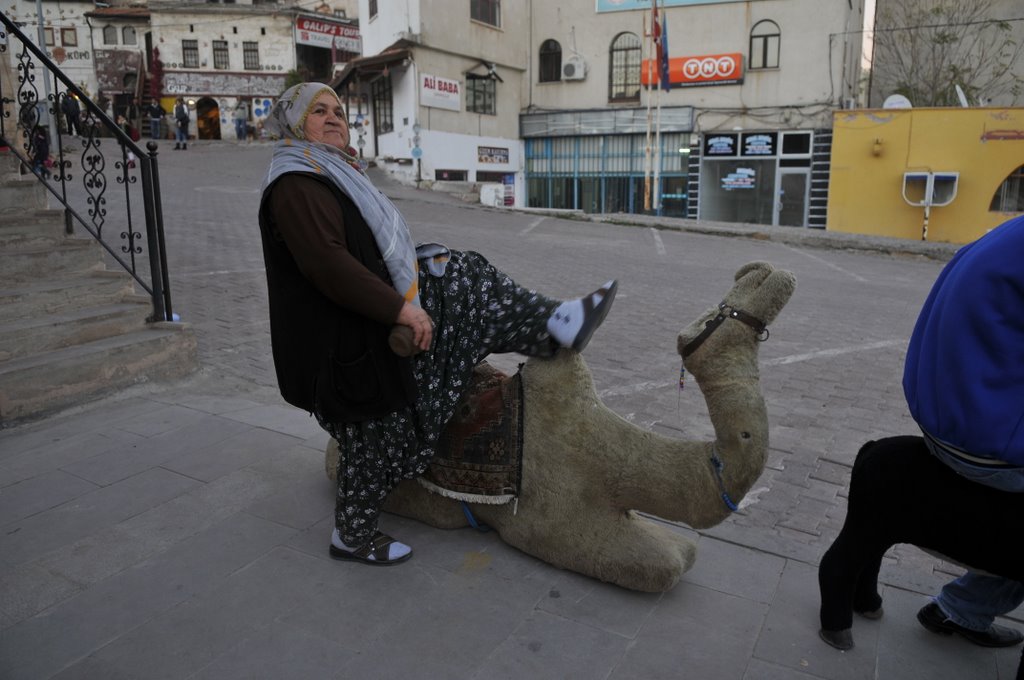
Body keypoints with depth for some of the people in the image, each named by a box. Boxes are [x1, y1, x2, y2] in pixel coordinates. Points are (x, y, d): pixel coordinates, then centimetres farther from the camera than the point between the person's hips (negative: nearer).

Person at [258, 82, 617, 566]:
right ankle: (352, 536, 24)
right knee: (376, 437, 3)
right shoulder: (295, 185, -17)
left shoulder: (333, 174, 16)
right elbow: (328, 265, -29)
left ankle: (556, 326, 1)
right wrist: (400, 309, -29)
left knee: (466, 282, 5)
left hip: (373, 322, 10)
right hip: (343, 343, -10)